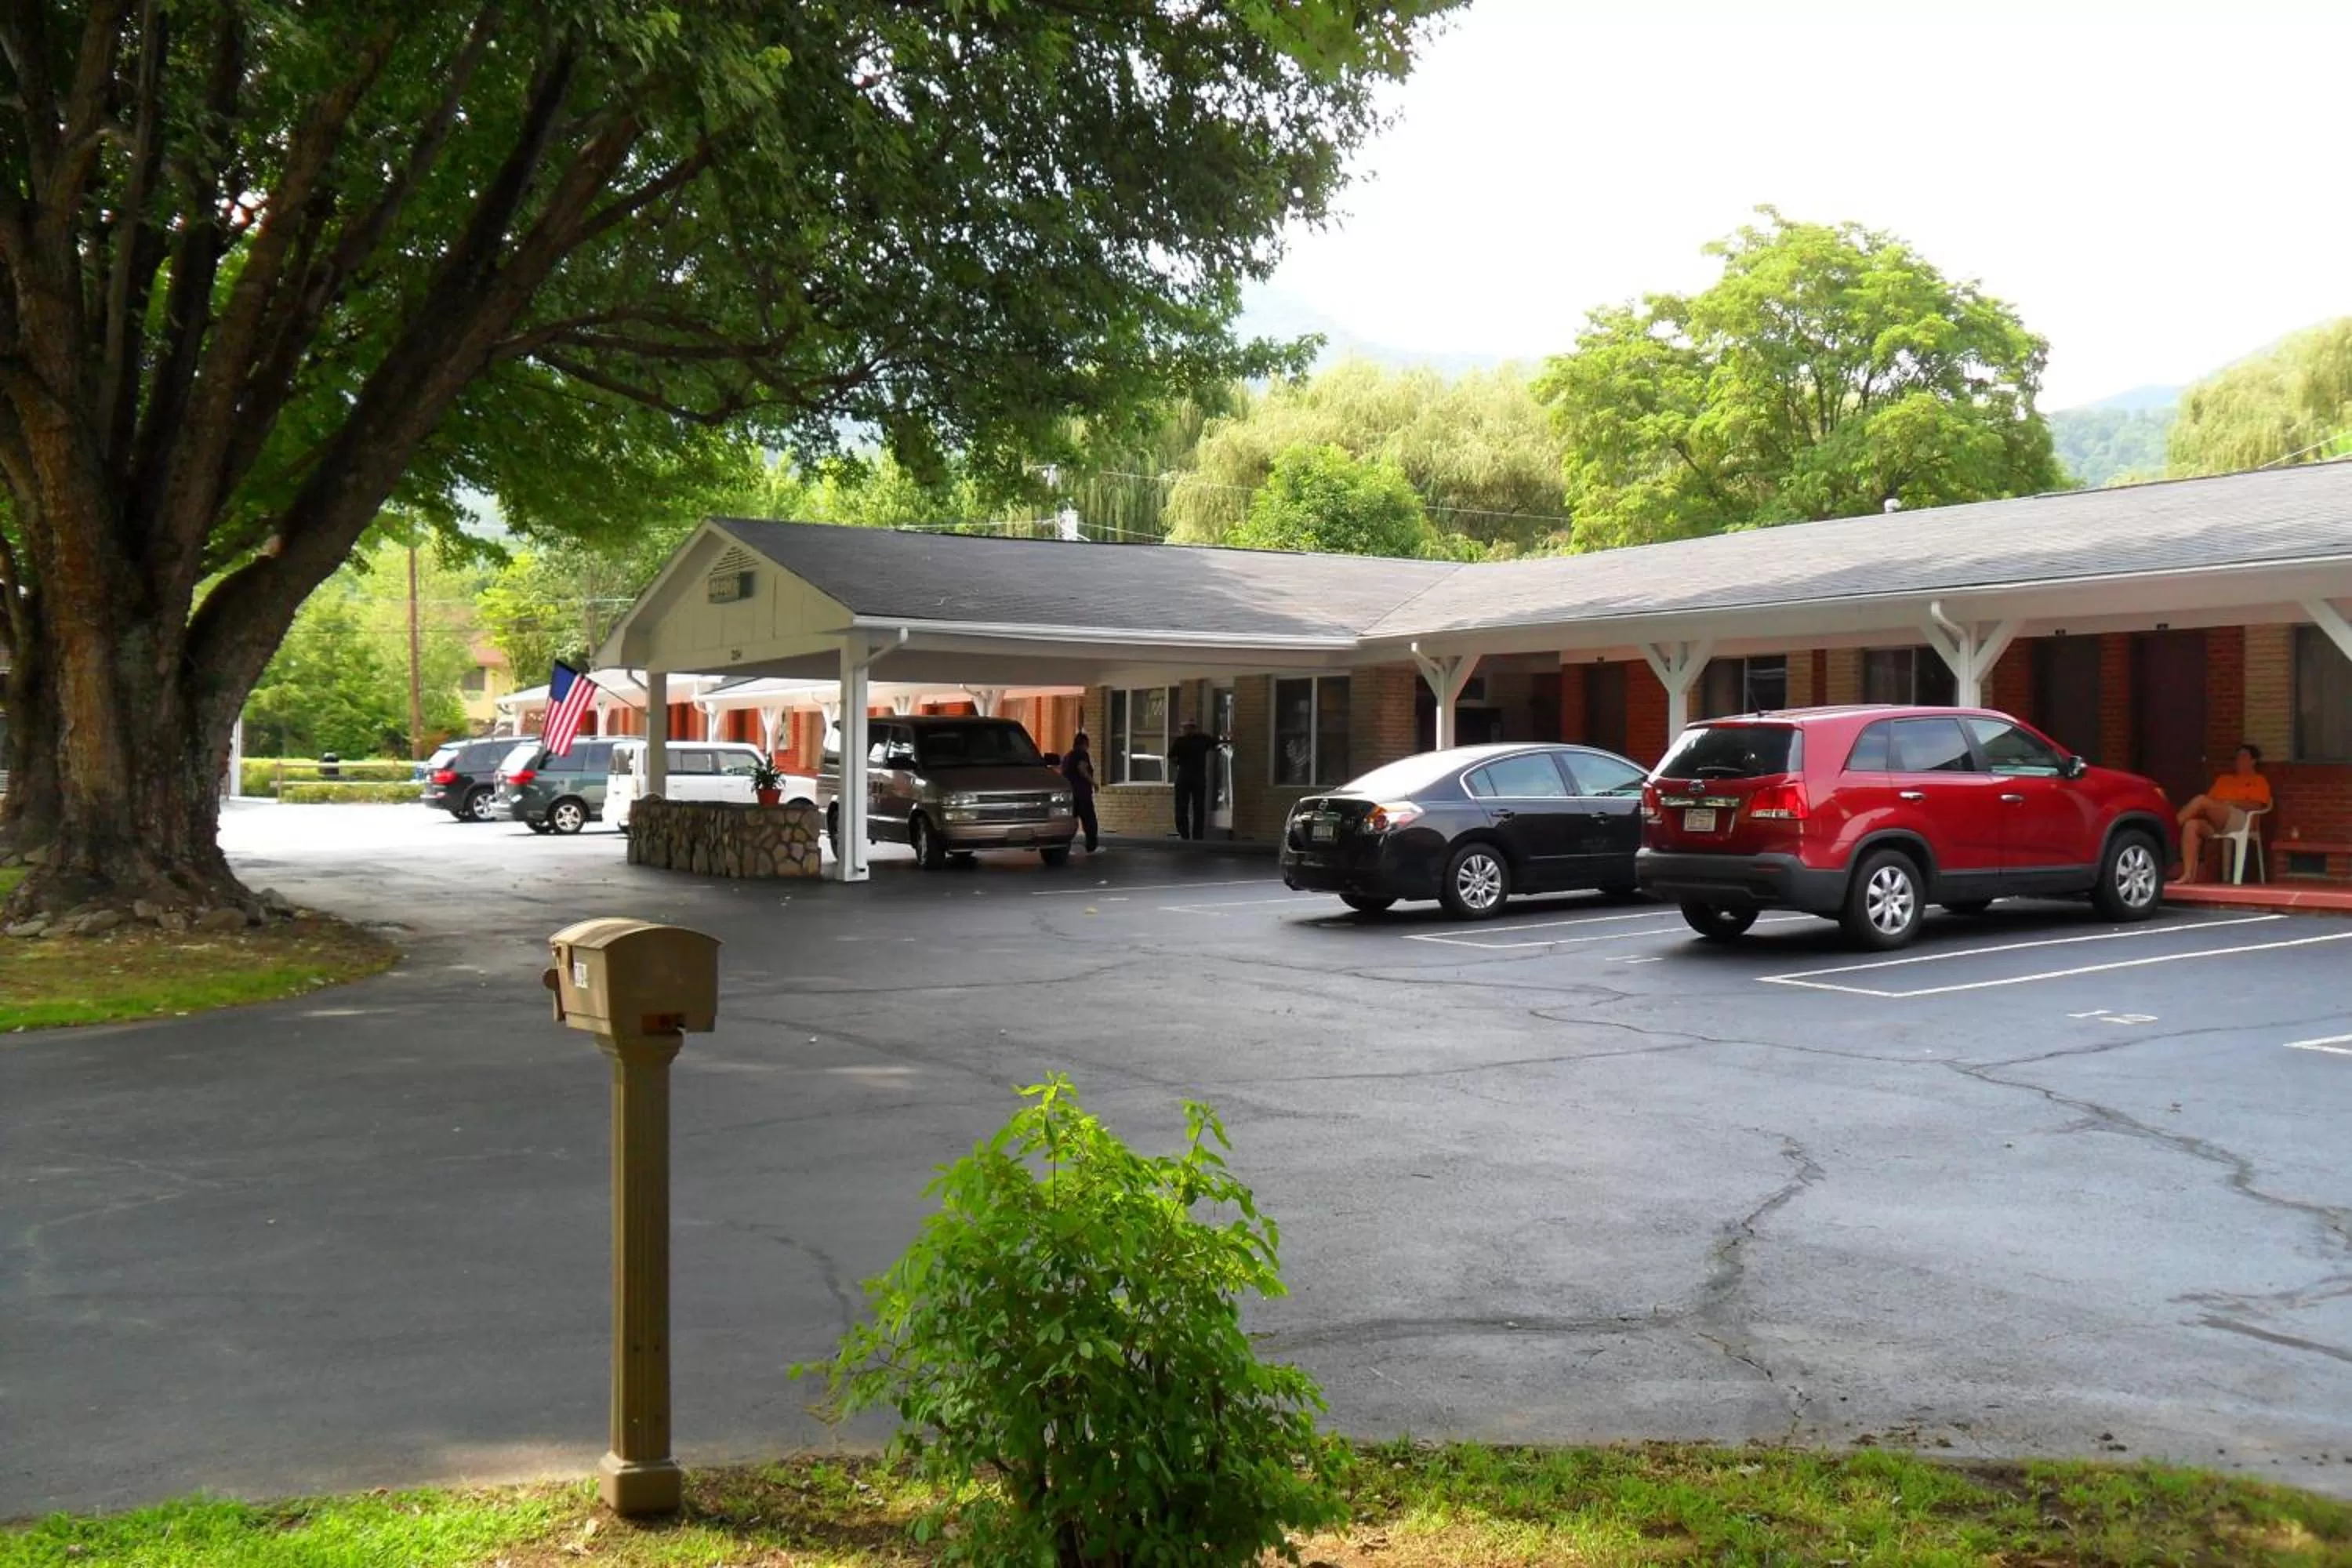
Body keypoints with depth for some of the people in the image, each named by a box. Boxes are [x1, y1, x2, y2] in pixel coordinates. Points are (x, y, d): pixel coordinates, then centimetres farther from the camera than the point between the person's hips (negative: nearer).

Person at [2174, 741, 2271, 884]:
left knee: (2201, 800, -31)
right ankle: (2189, 874, -42)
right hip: (2213, 822, 5)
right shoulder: (2224, 779, 35)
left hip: (2238, 820, -5)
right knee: (2191, 825, -32)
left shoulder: (2259, 781, 18)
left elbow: (2256, 806, 1)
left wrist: (2230, 802, -8)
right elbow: (2210, 799, 24)